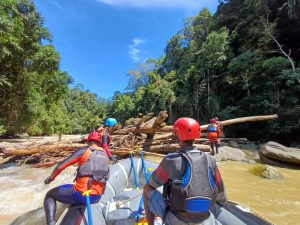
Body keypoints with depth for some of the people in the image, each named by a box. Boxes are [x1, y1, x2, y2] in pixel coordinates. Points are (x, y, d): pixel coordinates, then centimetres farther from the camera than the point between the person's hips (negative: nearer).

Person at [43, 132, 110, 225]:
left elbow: (60, 166, -3)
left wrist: (51, 178, 17)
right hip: (97, 197, 6)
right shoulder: (105, 155, 10)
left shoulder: (83, 150, -4)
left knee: (50, 195, 20)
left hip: (81, 194, -5)